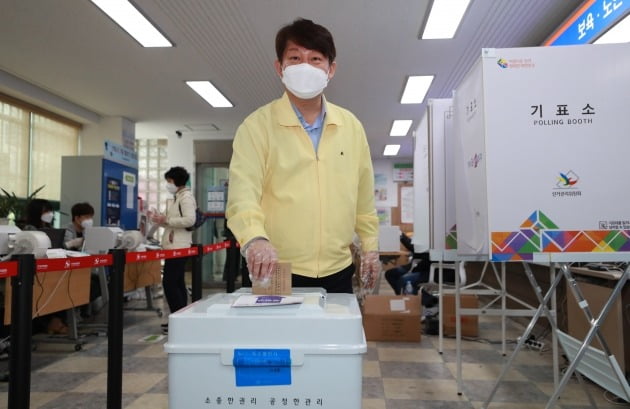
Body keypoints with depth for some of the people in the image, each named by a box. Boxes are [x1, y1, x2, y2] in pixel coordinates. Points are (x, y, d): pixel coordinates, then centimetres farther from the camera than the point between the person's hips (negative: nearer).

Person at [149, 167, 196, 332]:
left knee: (169, 283, -9)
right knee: (177, 283, 11)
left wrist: (167, 220, -18)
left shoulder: (186, 196, -10)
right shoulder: (178, 197, 19)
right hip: (175, 246, 10)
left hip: (178, 247, -10)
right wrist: (160, 220, 6)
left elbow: (190, 220, -23)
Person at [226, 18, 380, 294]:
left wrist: (370, 246, 13)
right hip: (277, 274, -3)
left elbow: (364, 196, 13)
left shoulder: (352, 127, 7)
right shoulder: (257, 125, -6)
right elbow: (243, 192, -16)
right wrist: (255, 238, -33)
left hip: (338, 272, 4)